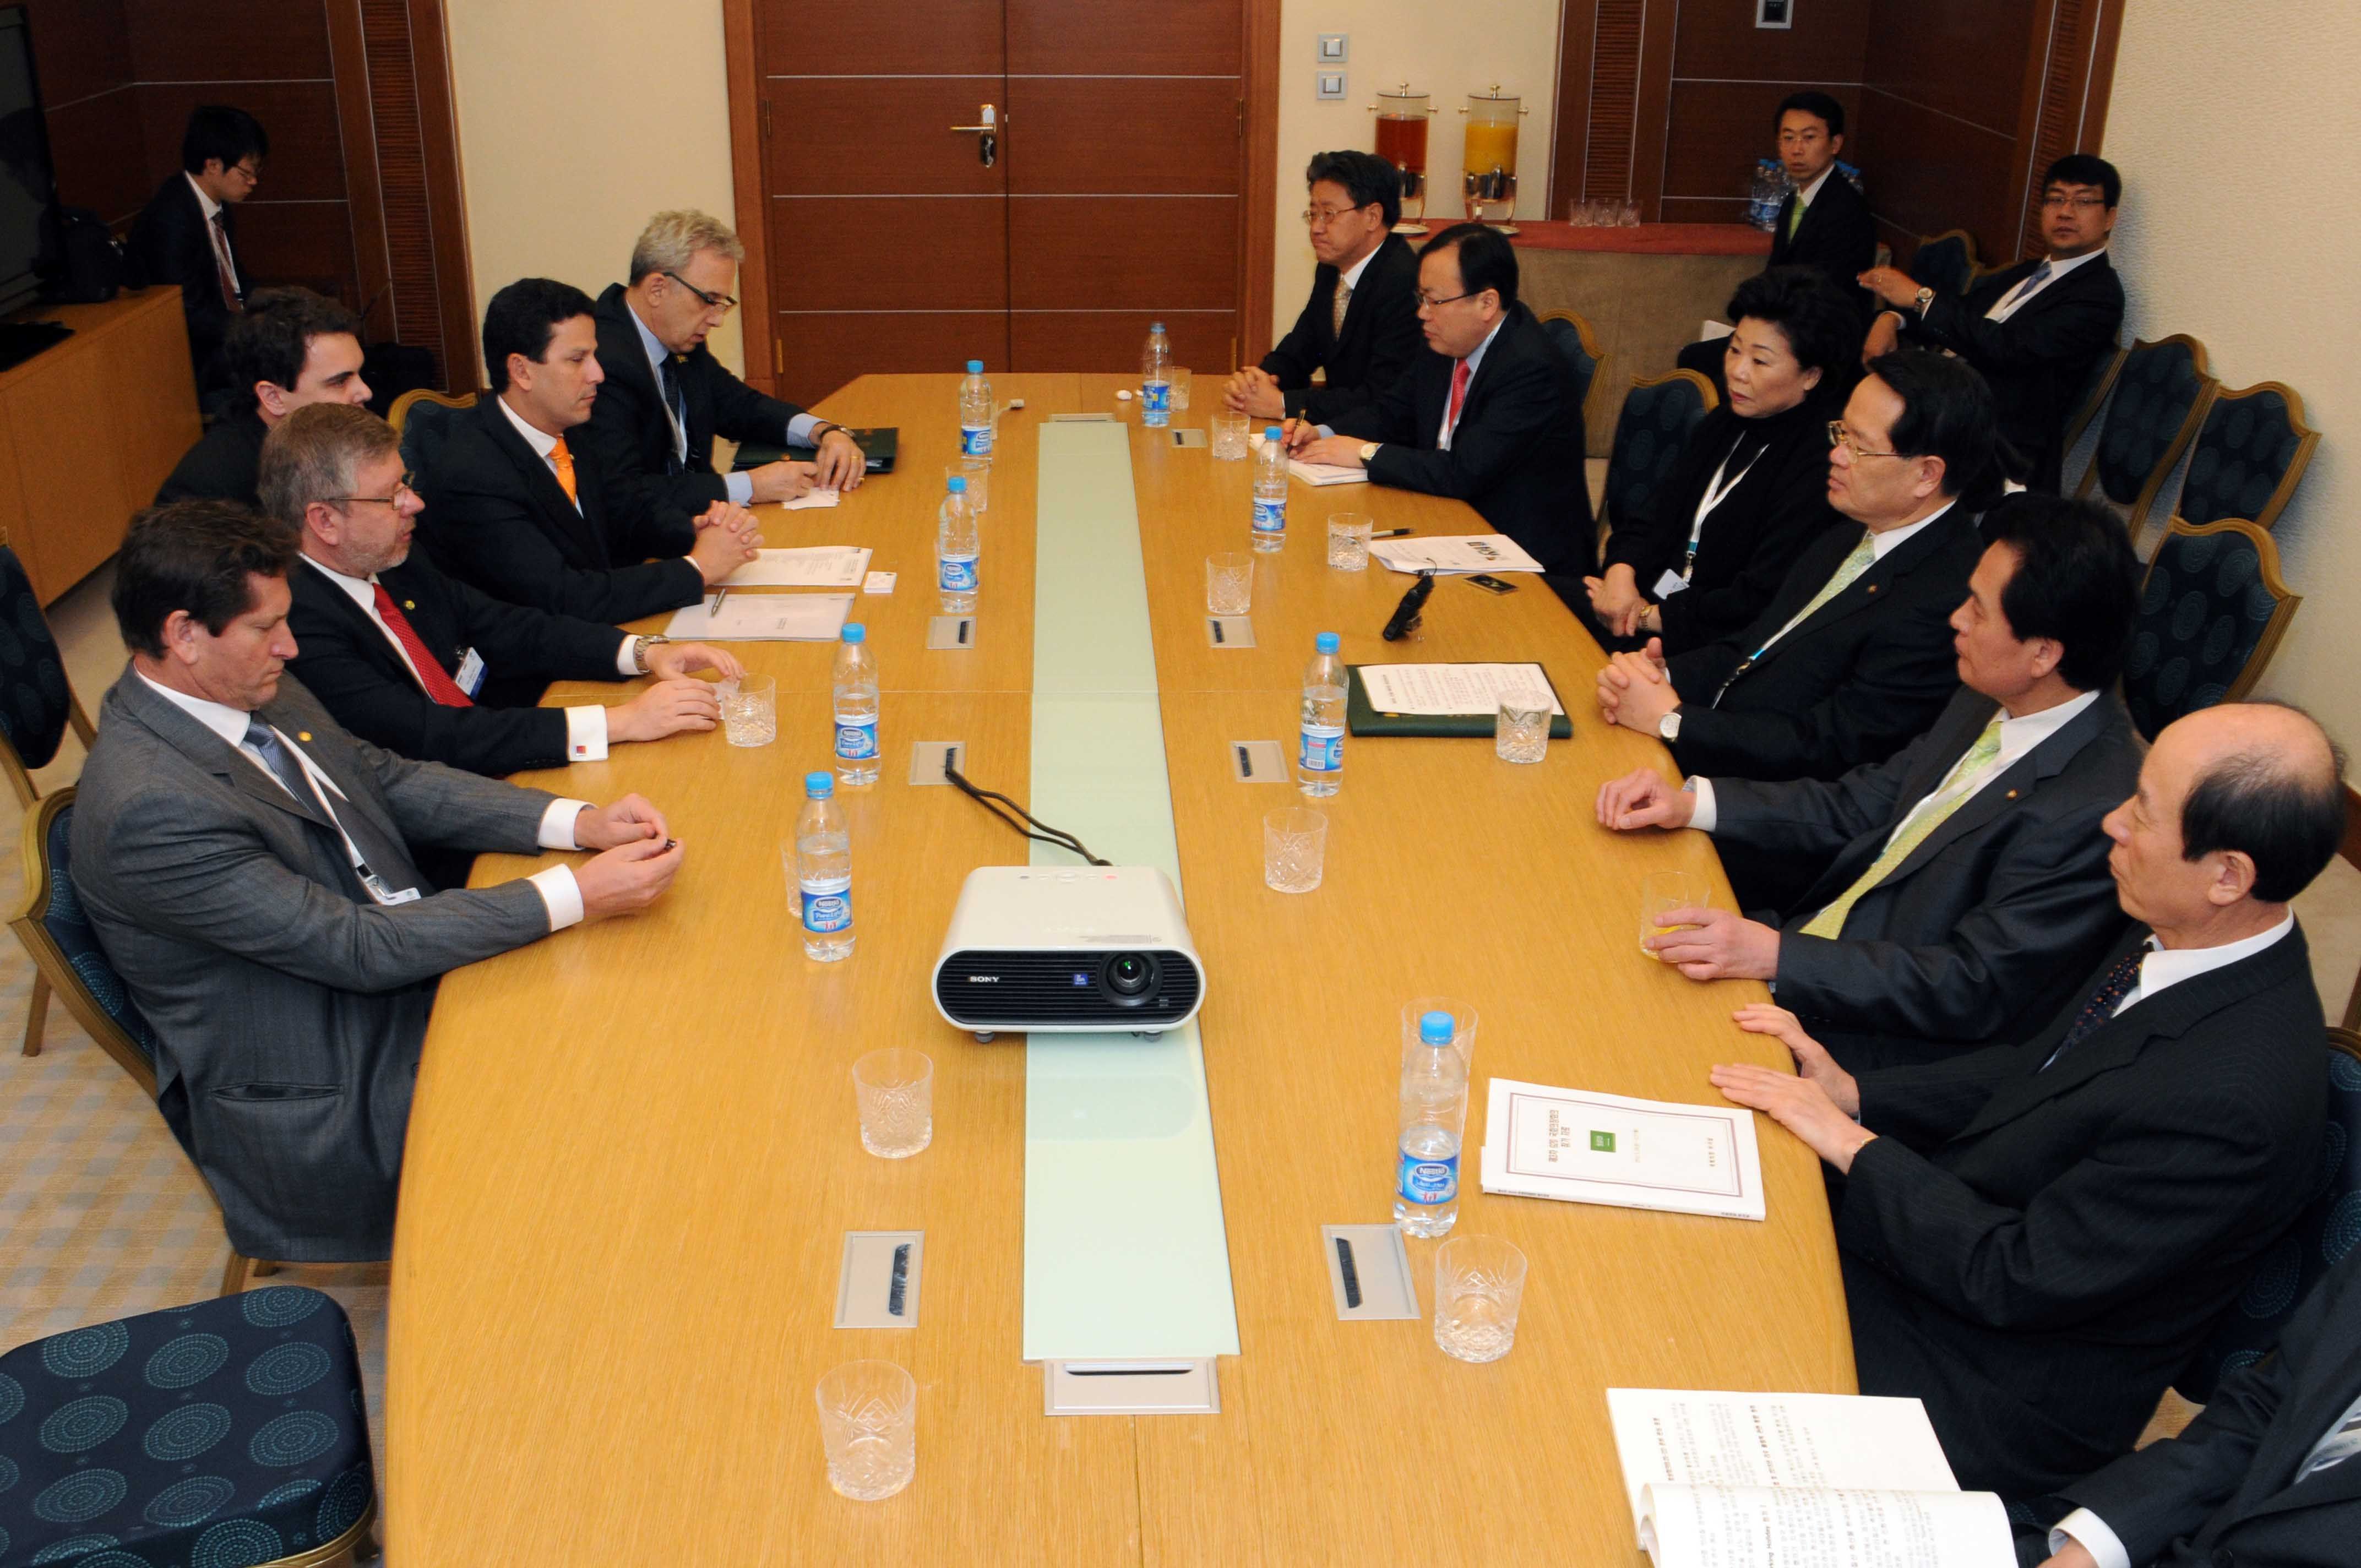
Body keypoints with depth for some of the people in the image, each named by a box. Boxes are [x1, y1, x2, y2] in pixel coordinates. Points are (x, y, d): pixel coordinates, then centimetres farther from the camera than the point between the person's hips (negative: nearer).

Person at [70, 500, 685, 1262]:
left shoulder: (258, 695, 0)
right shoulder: (147, 806, -27)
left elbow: (393, 781, 9)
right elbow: (358, 948, -26)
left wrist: (578, 821, -7)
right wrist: (577, 895, -27)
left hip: (403, 971, 9)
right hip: (324, 1111, -8)